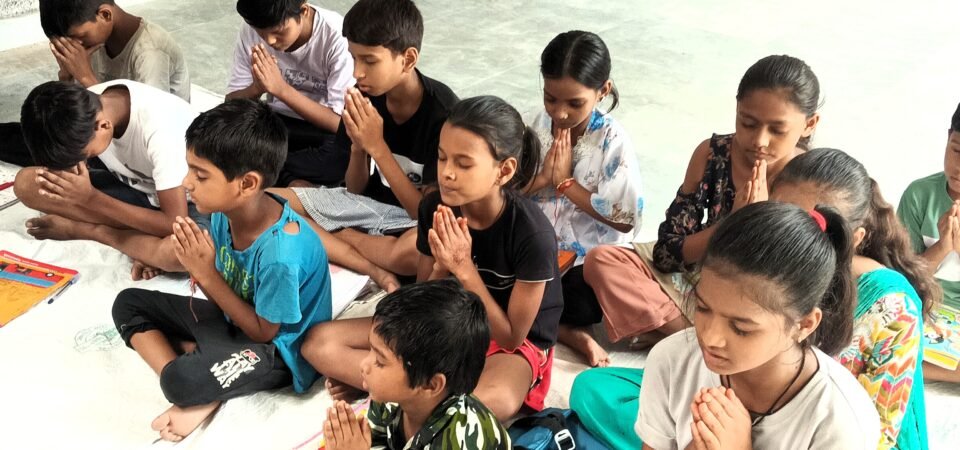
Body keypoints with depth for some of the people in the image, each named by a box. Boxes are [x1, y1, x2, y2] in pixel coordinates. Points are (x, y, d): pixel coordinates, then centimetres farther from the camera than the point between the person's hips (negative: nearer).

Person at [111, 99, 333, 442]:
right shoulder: (224, 212, -12)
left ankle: (205, 397, -1)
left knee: (182, 380, -34)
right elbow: (223, 294, 2)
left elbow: (263, 331, -20)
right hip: (231, 317, 9)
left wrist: (207, 274, -23)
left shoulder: (280, 253, -34)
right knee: (128, 303, 5)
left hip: (275, 347, -9)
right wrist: (197, 269, -20)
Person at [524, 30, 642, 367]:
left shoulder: (612, 141, -16)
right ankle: (568, 332, -12)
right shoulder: (539, 125, -2)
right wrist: (541, 177, -18)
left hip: (591, 261, -6)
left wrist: (566, 182, -19)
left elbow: (626, 220, -19)